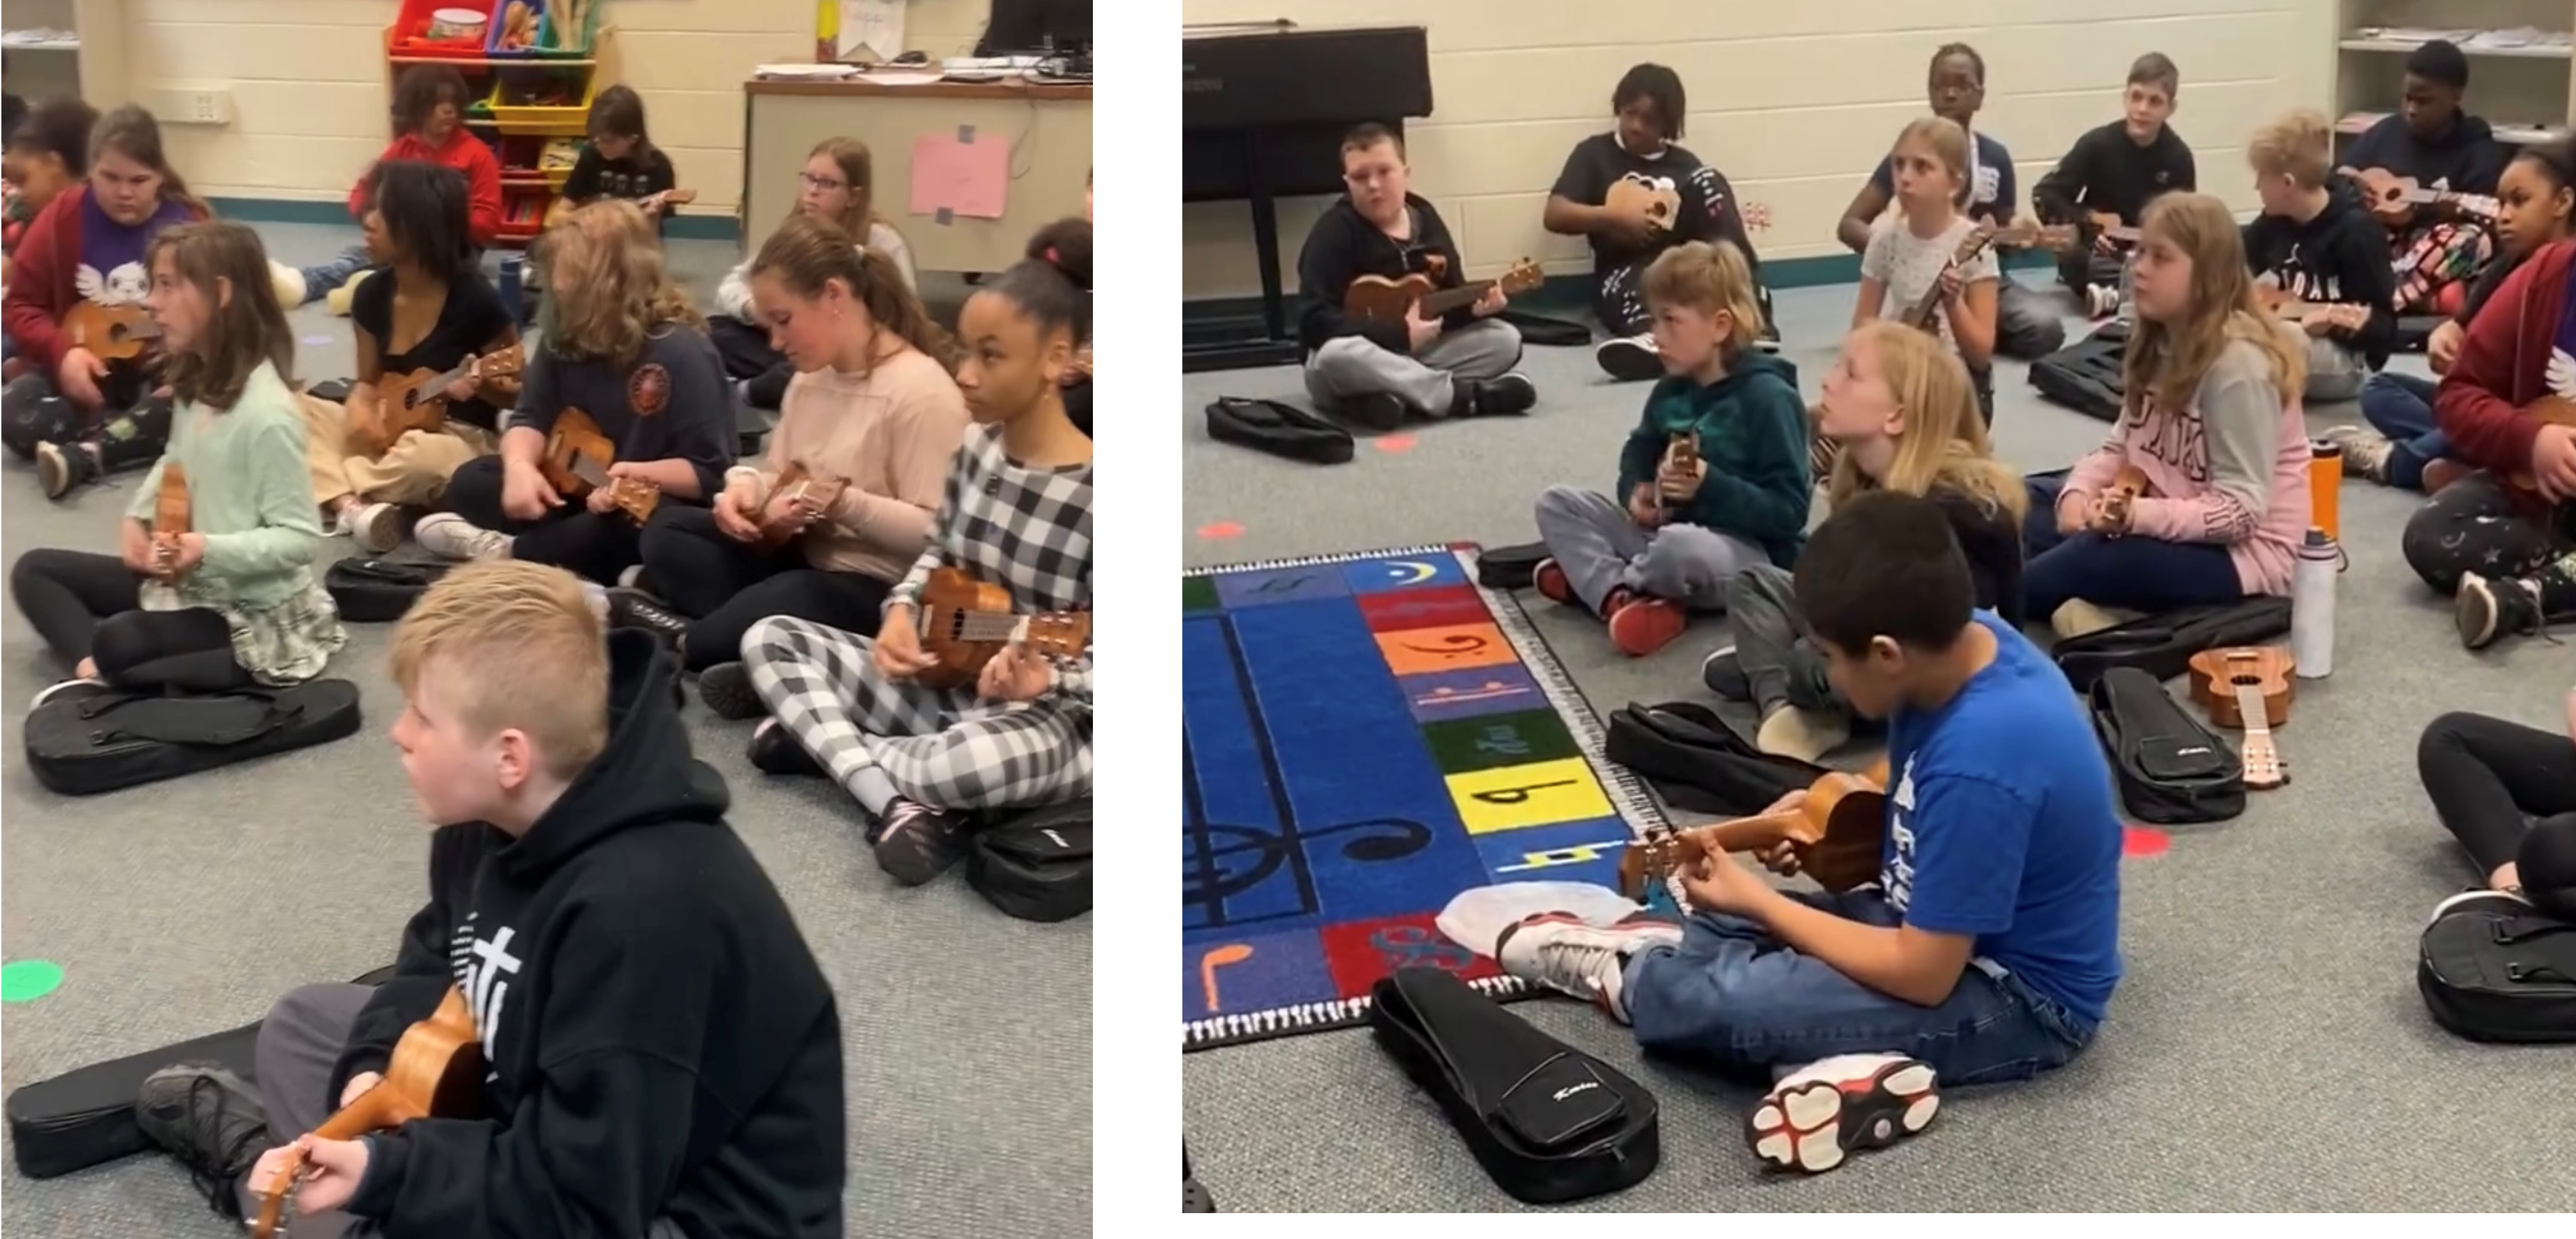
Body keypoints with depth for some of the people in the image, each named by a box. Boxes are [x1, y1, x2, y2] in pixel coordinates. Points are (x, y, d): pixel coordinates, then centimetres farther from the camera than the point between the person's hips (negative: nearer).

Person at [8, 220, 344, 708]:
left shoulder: (267, 413, -25)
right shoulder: (196, 382, 2)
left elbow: (301, 537, -24)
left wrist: (209, 550, -33)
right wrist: (138, 516, 5)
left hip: (251, 610, -10)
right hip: (183, 579, 10)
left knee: (118, 642, -34)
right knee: (34, 570, 8)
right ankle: (93, 669, -15)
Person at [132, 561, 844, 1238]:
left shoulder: (640, 914, -35)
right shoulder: (496, 818, -7)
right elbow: (439, 959, 15)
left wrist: (382, 1171, -30)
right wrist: (377, 1066, -4)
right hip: (544, 1109, 9)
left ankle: (261, 1169, 4)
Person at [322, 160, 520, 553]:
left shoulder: (475, 298, -16)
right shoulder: (371, 296, 1)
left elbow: (521, 391, -8)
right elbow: (368, 381, 11)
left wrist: (480, 385, -30)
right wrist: (360, 412, -12)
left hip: (461, 440, -6)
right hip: (392, 431, 6)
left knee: (420, 457, -40)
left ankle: (331, 486, -11)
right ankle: (352, 507, -29)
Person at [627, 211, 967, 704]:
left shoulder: (921, 390, -18)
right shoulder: (811, 377, 10)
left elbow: (938, 532, -23)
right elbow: (778, 475, 18)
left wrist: (844, 504, -31)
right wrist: (747, 487, -6)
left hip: (877, 587, -10)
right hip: (805, 555, 10)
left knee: (772, 609, -35)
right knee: (667, 531, 1)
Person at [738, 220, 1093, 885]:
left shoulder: (1088, 492, -21)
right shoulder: (978, 446, 0)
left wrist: (1043, 680, -35)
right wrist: (903, 611, -6)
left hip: (1055, 717, -8)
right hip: (945, 679, 8)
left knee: (970, 763, -42)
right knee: (770, 638, 0)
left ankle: (820, 734, -11)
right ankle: (899, 802, -20)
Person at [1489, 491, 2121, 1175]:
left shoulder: (1979, 762, -33)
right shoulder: (1965, 640, -8)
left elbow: (1921, 975, -25)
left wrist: (1757, 901, -15)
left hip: (2020, 997, -9)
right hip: (1939, 920, 9)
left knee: (1723, 1003, -20)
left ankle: (1620, 973, 4)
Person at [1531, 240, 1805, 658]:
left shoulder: (1767, 396, -16)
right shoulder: (1671, 391, 6)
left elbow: (1790, 511, -19)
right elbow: (1639, 452, 21)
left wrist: (1710, 488, -29)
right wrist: (1636, 492, -2)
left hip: (1751, 554, -8)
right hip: (1669, 528, 8)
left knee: (1679, 548, -41)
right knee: (1557, 503, -1)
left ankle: (1596, 580, -8)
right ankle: (1626, 597, -24)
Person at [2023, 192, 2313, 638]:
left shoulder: (2238, 362, -23)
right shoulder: (2158, 342, 4)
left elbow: (2241, 510, -25)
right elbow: (2125, 444, 8)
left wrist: (2137, 514, -35)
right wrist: (2079, 490, -13)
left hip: (2242, 550, -9)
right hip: (2166, 516, 10)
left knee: (2097, 554, -32)